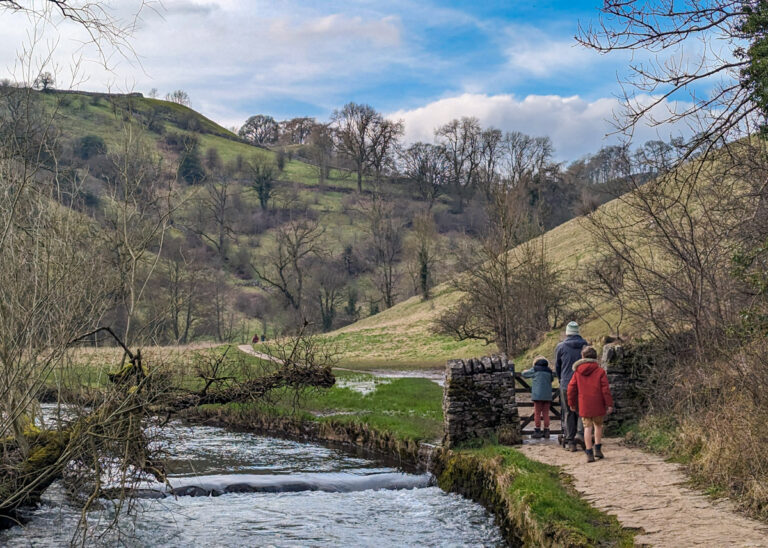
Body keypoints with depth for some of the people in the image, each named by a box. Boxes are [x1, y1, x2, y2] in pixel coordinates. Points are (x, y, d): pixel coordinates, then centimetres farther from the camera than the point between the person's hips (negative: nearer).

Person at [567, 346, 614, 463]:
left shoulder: (577, 372, 4)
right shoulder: (600, 371, -3)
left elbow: (571, 388, 6)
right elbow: (605, 389, -6)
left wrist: (572, 403, 17)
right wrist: (609, 404, -2)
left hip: (584, 405, 1)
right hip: (598, 405, -1)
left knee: (587, 427, 4)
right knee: (598, 425, 18)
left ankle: (589, 453, -2)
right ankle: (598, 449, 15)